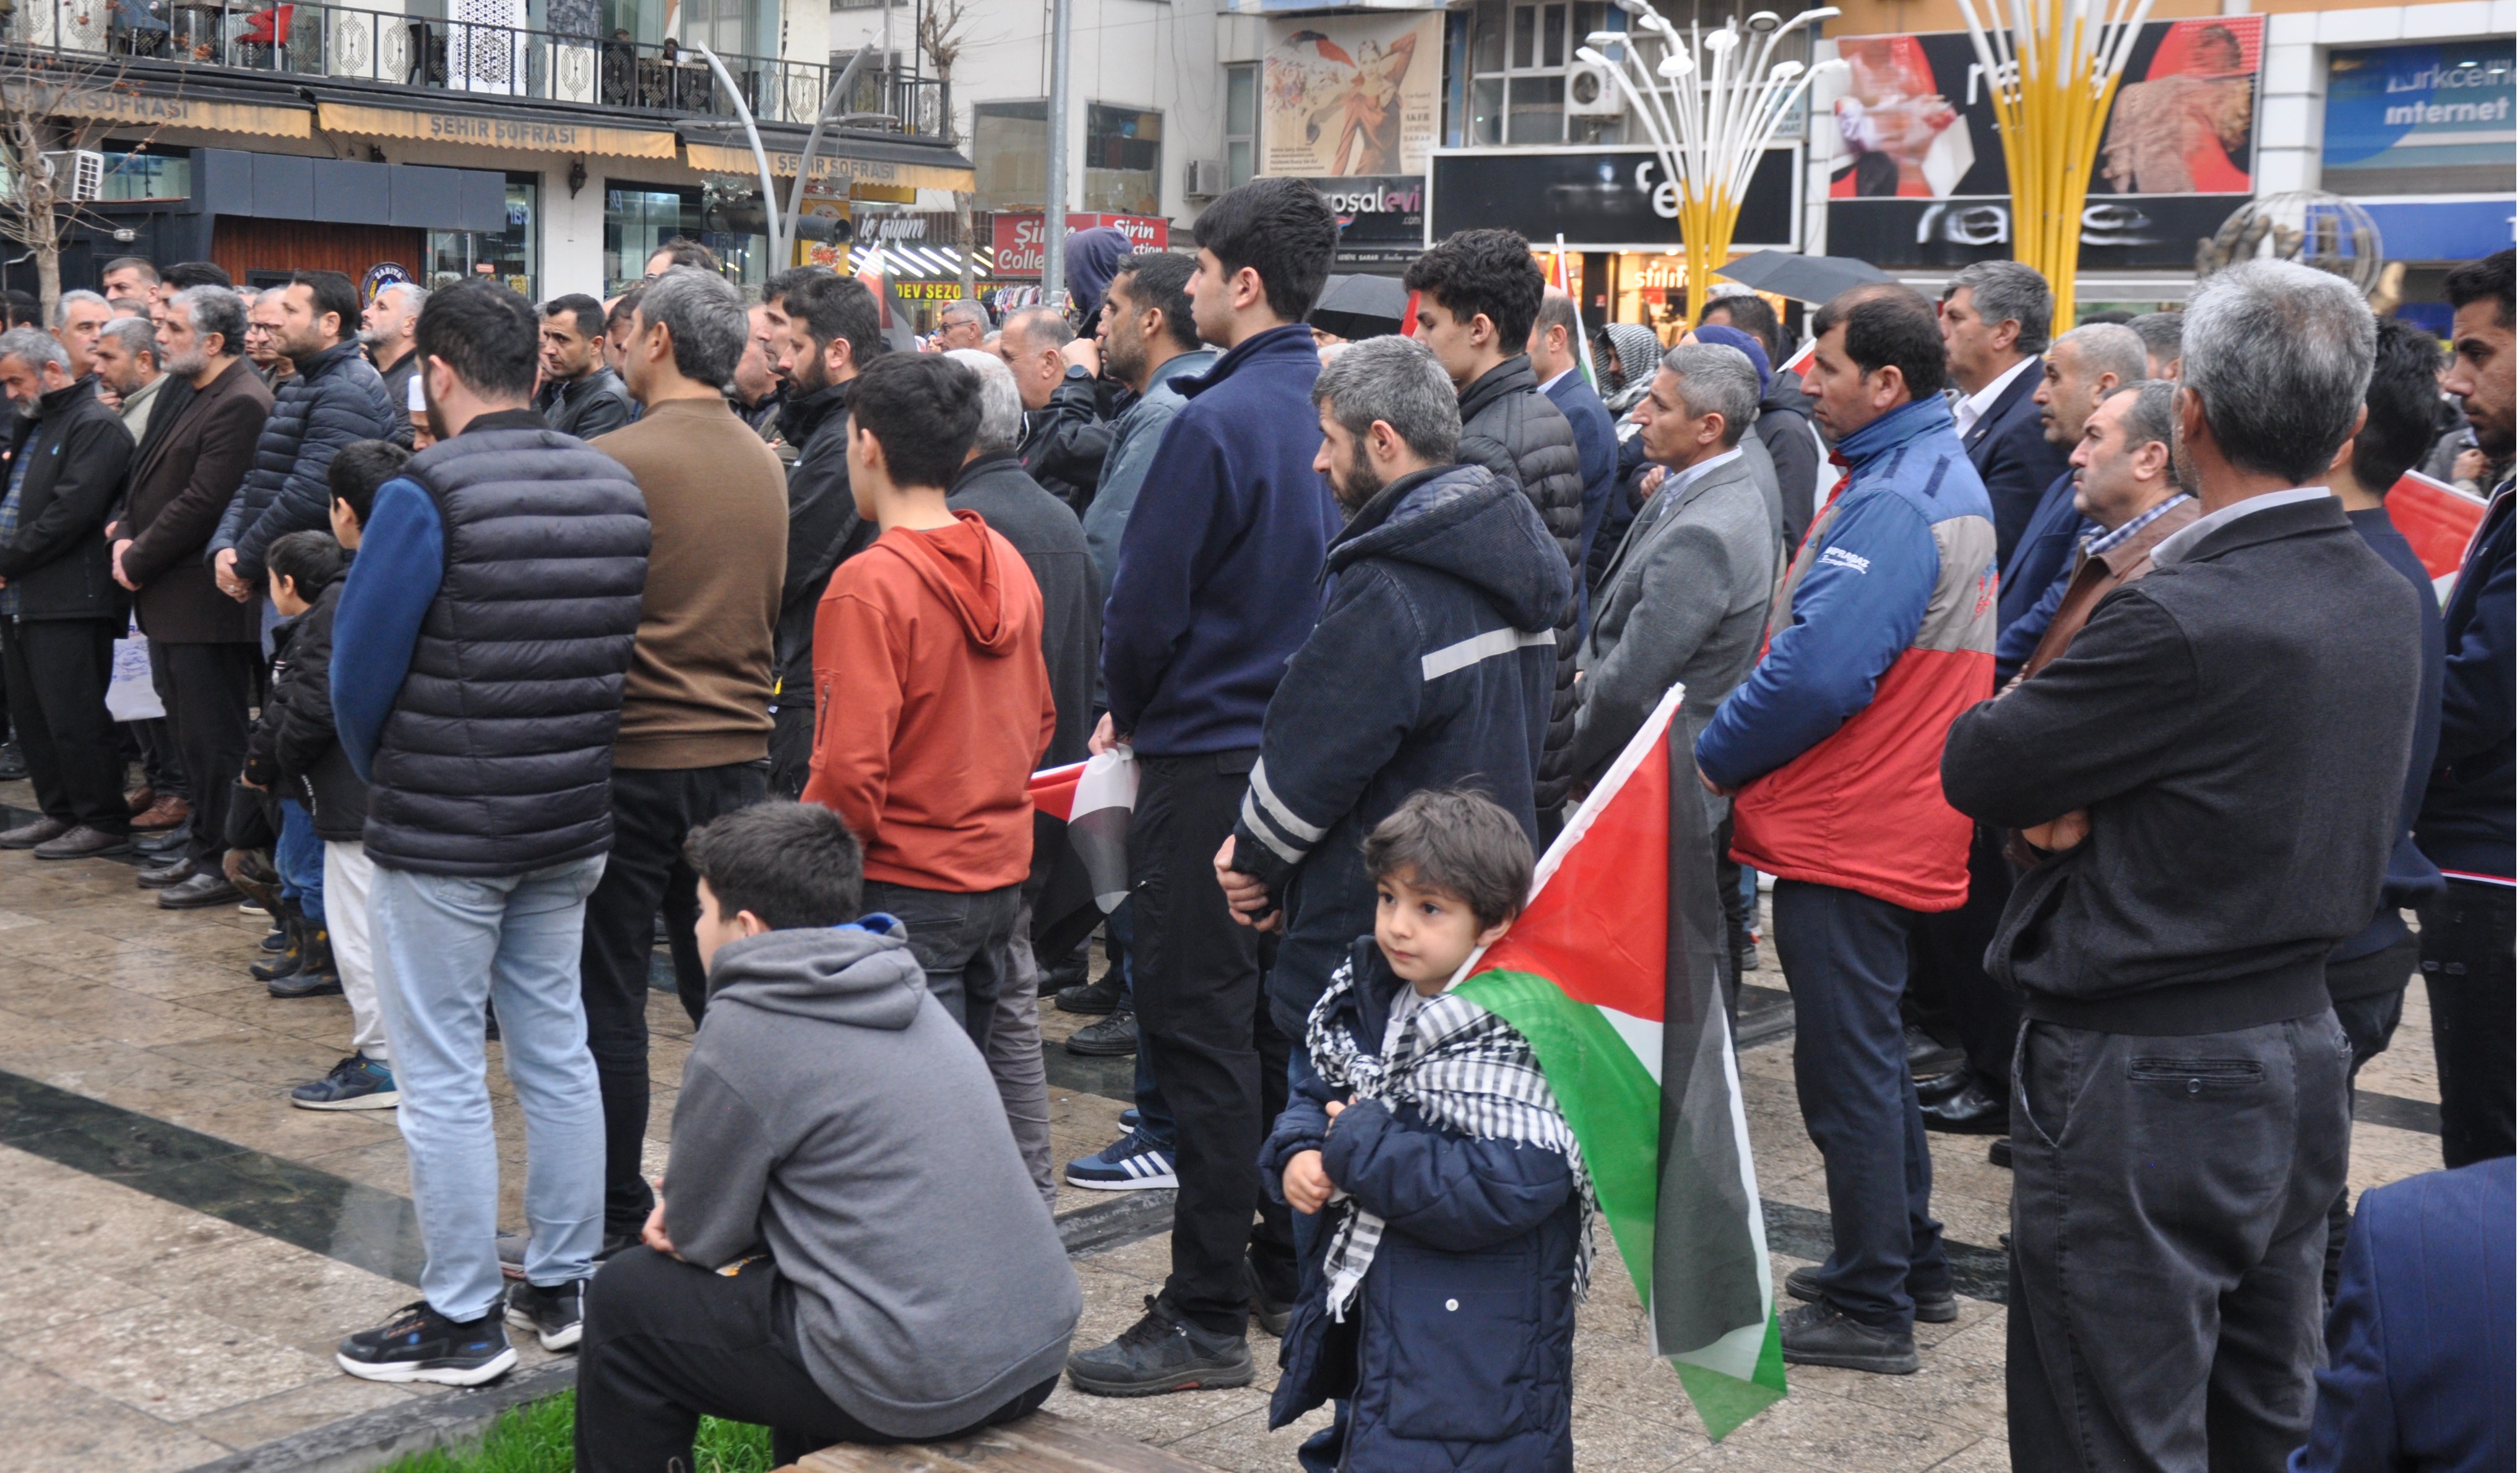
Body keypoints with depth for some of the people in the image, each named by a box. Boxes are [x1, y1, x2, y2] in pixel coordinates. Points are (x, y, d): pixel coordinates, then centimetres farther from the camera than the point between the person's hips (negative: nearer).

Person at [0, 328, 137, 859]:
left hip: (68, 600, -10)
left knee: (74, 716, -7)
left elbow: (71, 511, -18)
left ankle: (103, 821, 0)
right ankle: (60, 812, 21)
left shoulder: (95, 426, -9)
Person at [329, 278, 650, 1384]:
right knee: (556, 1051, 16)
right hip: (571, 825, 7)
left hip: (442, 836, -6)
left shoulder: (428, 494, -16)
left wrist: (382, 784, 7)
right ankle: (562, 1287, 27)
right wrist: (568, 775, 14)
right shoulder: (617, 488, 2)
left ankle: (462, 1319, 12)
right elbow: (622, 653, 8)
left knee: (442, 1076, 4)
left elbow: (360, 669, -11)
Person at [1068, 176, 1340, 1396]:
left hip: (1209, 758, -8)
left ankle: (1208, 1316, 2)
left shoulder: (1218, 422, -18)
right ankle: (1291, 1255, 29)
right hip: (1306, 750, 8)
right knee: (1277, 1008, 17)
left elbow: (1147, 602, -17)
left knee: (1197, 1025, -3)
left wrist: (1128, 711, 5)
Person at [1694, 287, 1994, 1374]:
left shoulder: (1893, 504, -20)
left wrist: (1715, 757, -12)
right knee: (1868, 1056, 21)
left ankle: (1871, 1309, 8)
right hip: (1897, 826, 11)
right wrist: (1742, 752, 14)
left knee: (1847, 1070, -1)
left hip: (1848, 836, -11)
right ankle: (1910, 1269, 32)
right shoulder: (1941, 477, 14)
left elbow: (1816, 672, -28)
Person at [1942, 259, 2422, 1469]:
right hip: (2302, 1059, 9)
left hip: (2143, 1092, -9)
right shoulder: (2386, 602, 3)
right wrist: (2074, 793, -8)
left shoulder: (2180, 622, -24)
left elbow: (1973, 771, -14)